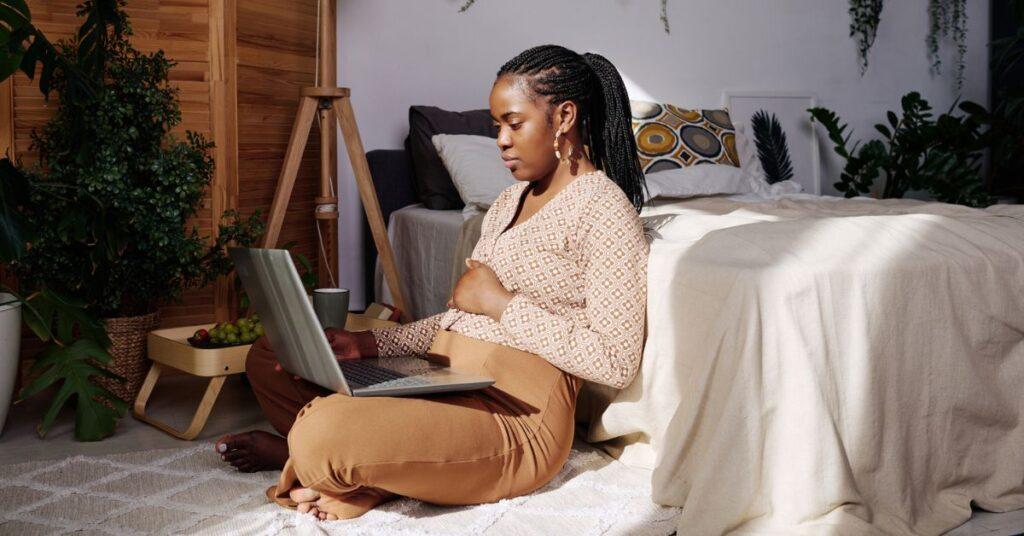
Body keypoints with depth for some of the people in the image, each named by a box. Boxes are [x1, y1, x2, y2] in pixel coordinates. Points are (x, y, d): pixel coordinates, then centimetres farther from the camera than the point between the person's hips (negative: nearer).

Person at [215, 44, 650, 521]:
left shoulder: (603, 208, -10)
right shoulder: (510, 200, 18)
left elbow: (615, 362, -18)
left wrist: (502, 302, -13)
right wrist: (369, 343, 4)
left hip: (515, 417, -10)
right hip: (439, 377, 10)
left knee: (319, 437, -31)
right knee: (267, 357, 12)